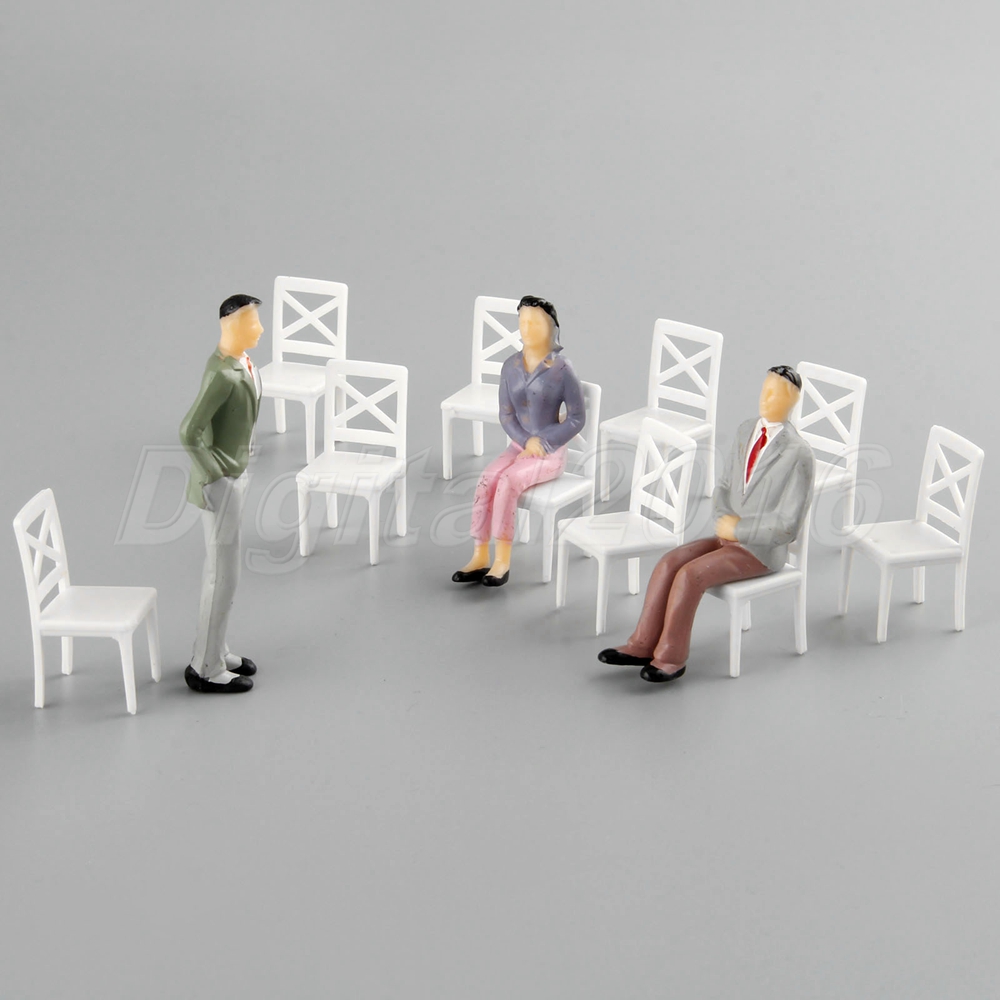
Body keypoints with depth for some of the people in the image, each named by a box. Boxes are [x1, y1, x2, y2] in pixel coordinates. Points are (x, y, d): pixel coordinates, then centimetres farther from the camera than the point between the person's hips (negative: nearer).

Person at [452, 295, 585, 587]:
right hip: (519, 445, 5)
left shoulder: (561, 370, -11)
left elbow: (577, 418, -8)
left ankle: (503, 559, -23)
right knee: (487, 478, -22)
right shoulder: (511, 366, 2)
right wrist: (526, 442, -13)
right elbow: (506, 415, 4)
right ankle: (480, 556, -19)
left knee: (508, 480, -28)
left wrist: (542, 443, -15)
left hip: (551, 452, -5)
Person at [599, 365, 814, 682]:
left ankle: (670, 657, -11)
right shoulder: (746, 431, 6)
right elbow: (724, 486, 14)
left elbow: (787, 525, -18)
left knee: (690, 575, -24)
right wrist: (724, 520, -6)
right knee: (670, 563, -13)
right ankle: (642, 646, -7)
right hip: (731, 536, 7)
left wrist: (737, 529, -15)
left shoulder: (798, 455, -17)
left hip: (762, 551, -7)